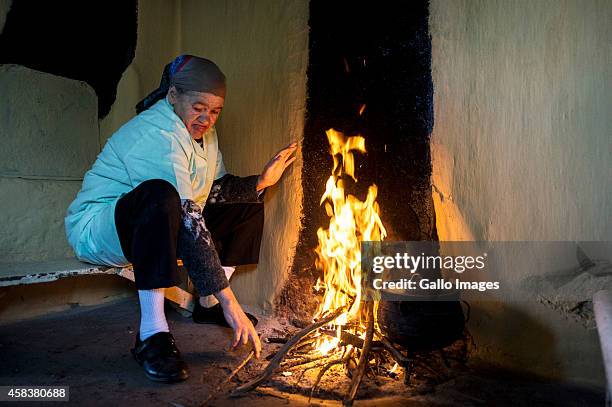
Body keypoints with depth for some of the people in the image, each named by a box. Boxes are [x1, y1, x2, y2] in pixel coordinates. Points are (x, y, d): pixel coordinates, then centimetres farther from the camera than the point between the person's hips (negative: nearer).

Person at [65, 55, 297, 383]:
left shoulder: (201, 131, 2)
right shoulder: (156, 134, -28)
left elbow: (216, 190, 6)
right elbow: (187, 220, -35)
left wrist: (261, 181, -12)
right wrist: (229, 301, -36)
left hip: (160, 228, 9)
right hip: (97, 229, -9)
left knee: (247, 205, 5)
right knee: (160, 195, -41)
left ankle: (207, 305, 14)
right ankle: (151, 335, -35)